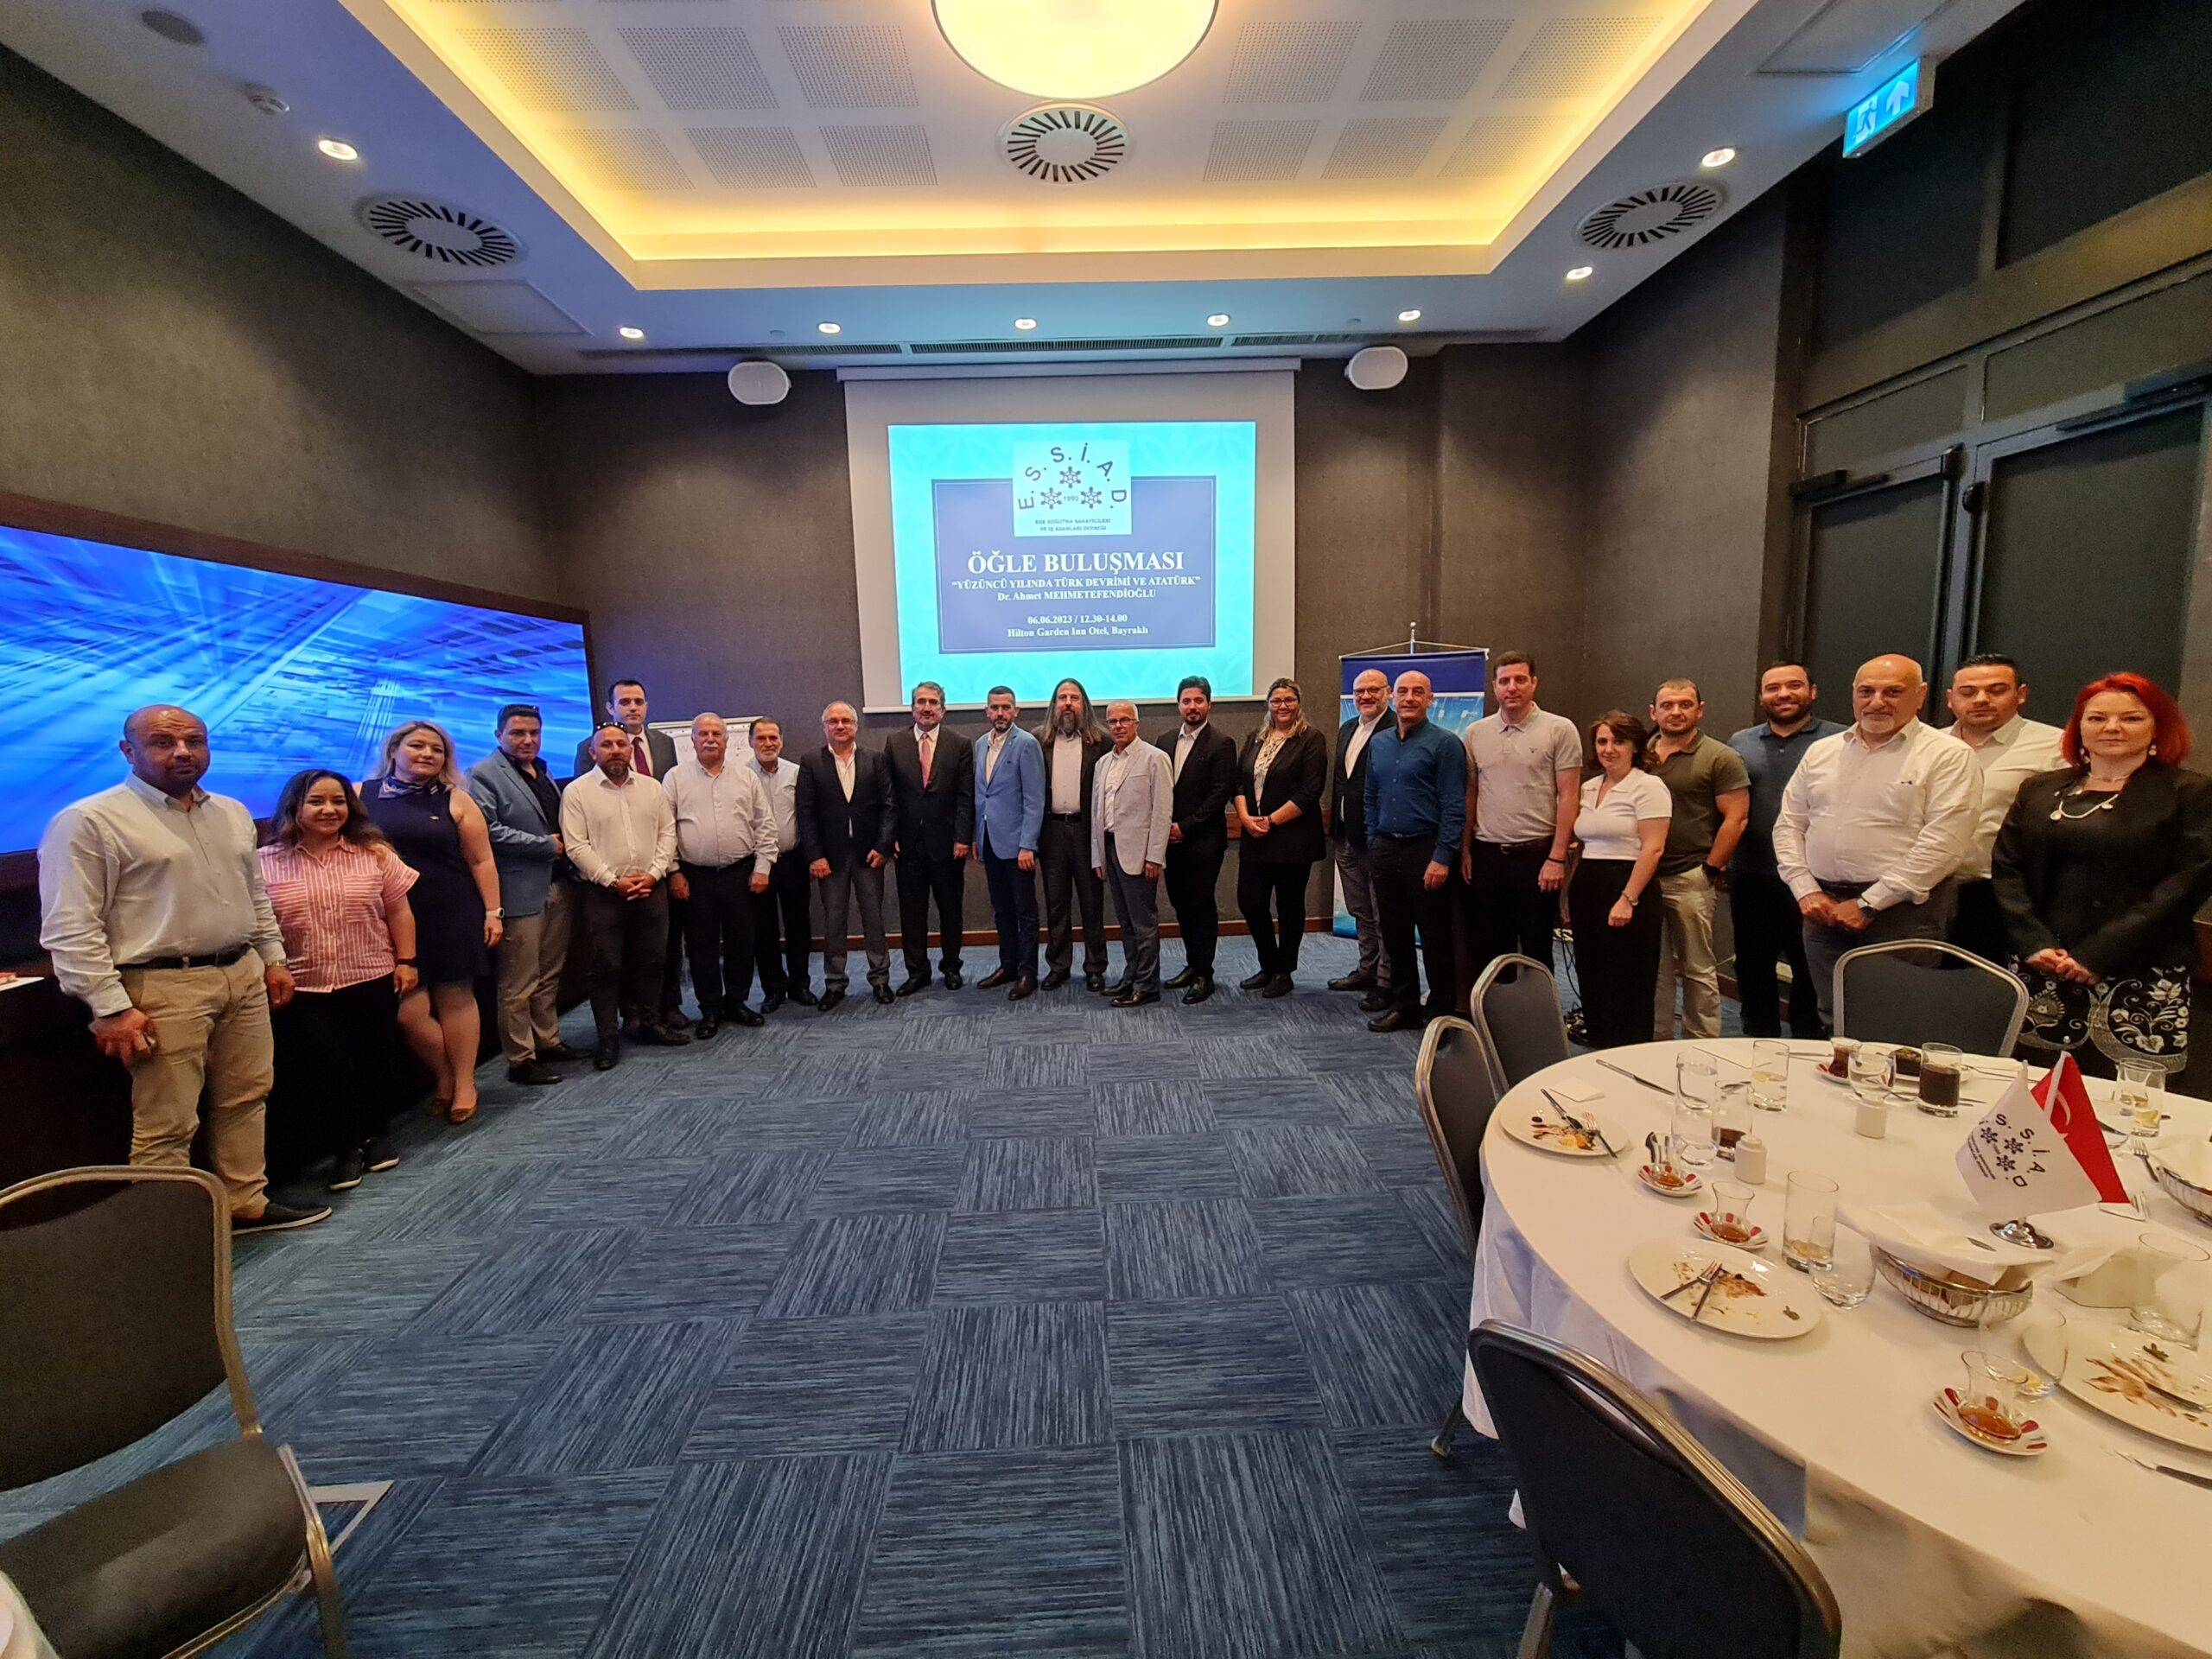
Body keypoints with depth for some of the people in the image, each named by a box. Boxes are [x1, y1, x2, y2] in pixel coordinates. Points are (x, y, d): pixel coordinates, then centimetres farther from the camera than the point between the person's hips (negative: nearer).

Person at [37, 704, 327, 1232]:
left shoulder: (232, 813, 11)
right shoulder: (90, 821, -10)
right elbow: (70, 928, -13)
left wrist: (273, 958, 16)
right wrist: (111, 1007, -17)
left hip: (244, 974, 7)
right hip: (163, 986, -6)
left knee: (246, 1099, 15)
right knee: (167, 1125, 1)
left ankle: (247, 1204, 28)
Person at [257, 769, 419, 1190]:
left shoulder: (375, 853, 0)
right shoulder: (266, 862, -2)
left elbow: (398, 910, 3)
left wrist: (406, 961, 0)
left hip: (372, 982, 1)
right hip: (304, 990, -1)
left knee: (375, 1061, 11)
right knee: (327, 1068, -1)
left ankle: (375, 1135, 31)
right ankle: (347, 1148, 18)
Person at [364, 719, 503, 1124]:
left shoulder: (455, 800, 2)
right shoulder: (362, 795, 4)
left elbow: (481, 861, 2)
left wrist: (492, 912, -2)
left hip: (451, 916, -1)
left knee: (454, 997, 5)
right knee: (408, 1010, -3)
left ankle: (464, 1084, 19)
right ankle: (444, 1076, 21)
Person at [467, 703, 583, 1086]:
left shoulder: (543, 771, 16)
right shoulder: (484, 774, -7)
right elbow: (488, 829, -17)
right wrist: (546, 845, -12)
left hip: (558, 885, 7)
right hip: (521, 891, -7)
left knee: (550, 975, 15)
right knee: (520, 983, 0)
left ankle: (548, 1041, 27)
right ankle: (521, 1059, 10)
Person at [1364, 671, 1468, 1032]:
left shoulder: (1444, 744, -6)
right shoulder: (1377, 743, 11)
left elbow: (1454, 808, -11)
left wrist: (1442, 858, -16)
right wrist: (1374, 845, 11)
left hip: (1425, 851, -5)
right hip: (1385, 851, 6)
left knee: (1435, 938, 3)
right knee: (1394, 935, 12)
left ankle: (1442, 1010, 16)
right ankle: (1403, 1006, 25)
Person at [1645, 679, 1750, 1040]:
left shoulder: (1720, 758, -2)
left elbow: (1736, 818, -6)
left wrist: (1712, 869, -9)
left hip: (1690, 878, -4)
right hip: (1644, 875, 4)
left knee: (1697, 969, 3)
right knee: (1654, 968, 12)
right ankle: (1656, 1042, 23)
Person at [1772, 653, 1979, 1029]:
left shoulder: (1947, 755, -4)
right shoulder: (1821, 751, 11)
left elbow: (1942, 844, -12)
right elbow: (1789, 825, 12)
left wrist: (1869, 903, -14)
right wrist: (1805, 890, -1)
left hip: (1902, 912, -4)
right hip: (1823, 907, 4)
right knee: (1833, 1023, 13)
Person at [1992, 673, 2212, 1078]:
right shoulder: (2040, 789, 13)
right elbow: (2005, 869, 7)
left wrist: (2100, 955, -14)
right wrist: (2034, 943, -7)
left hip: (2141, 978, -2)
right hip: (2040, 971, 2)